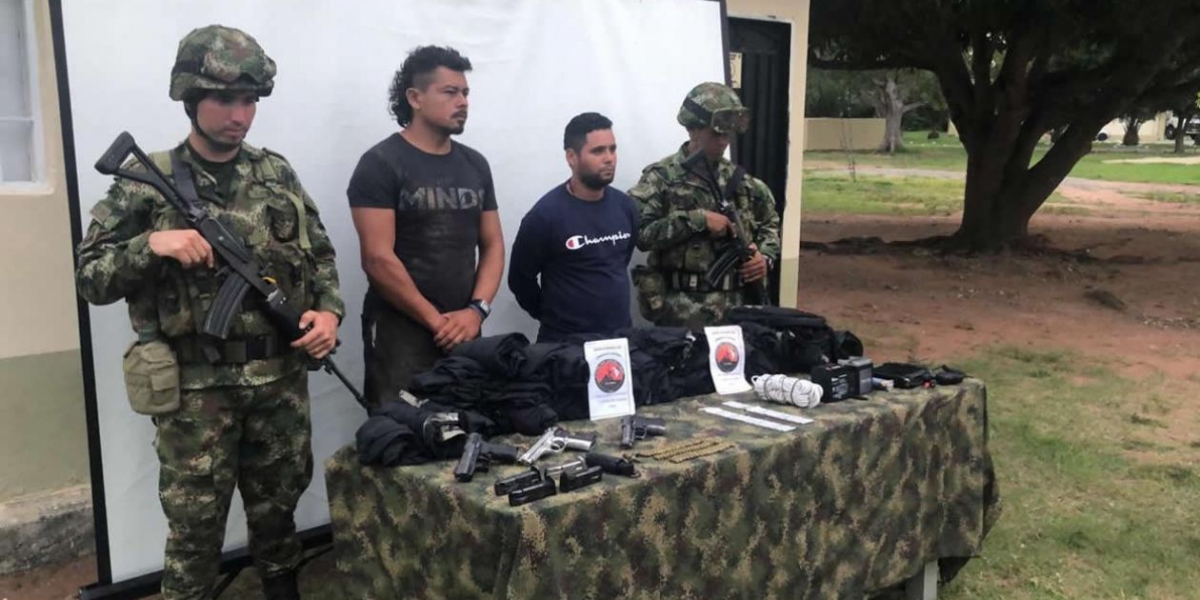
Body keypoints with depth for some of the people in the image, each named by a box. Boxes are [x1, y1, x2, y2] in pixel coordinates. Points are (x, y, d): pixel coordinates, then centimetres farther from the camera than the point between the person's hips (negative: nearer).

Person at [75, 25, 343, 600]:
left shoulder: (278, 174, 4)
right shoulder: (146, 182, -5)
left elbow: (320, 255, 10)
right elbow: (90, 278, -5)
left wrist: (328, 311, -7)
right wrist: (150, 245, -22)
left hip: (282, 379, 3)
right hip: (195, 388, -3)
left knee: (278, 505, 18)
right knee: (196, 522, 7)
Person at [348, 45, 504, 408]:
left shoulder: (475, 165, 11)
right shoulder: (381, 164, -6)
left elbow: (493, 245, 11)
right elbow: (378, 259, -13)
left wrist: (476, 310, -5)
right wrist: (436, 320, -11)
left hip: (464, 332, 5)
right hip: (400, 331, -5)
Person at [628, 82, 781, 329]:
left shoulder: (740, 180, 11)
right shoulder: (661, 177, -6)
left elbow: (770, 223, 23)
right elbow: (637, 231, -18)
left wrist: (765, 256, 3)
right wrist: (697, 220, -18)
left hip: (735, 306, 5)